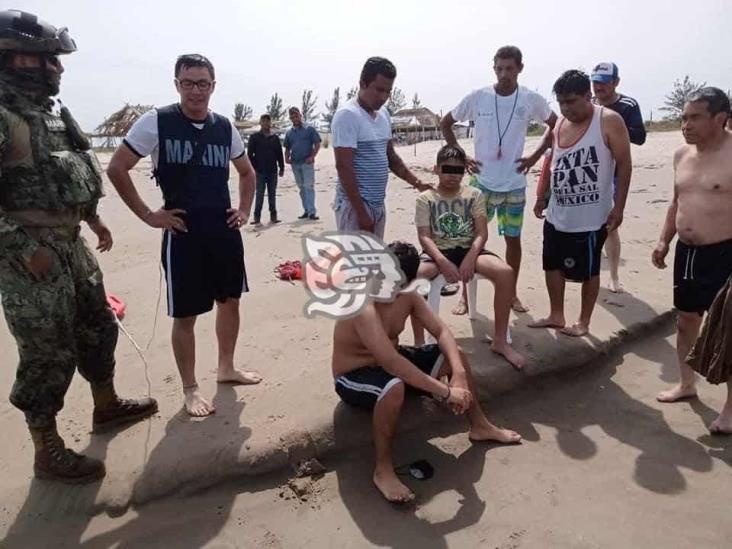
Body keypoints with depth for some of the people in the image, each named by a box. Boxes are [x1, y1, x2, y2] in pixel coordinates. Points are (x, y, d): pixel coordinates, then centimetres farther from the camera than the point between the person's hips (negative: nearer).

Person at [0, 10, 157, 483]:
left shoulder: (50, 111, 14)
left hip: (71, 242, 9)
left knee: (97, 326, 19)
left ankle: (106, 406, 39)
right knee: (48, 353, -1)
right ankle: (48, 452, 16)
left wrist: (94, 218, 19)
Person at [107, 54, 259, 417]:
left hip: (225, 229, 5)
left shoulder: (224, 127, 6)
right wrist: (148, 215, -8)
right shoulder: (155, 122, -7)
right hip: (183, 233, -5)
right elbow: (116, 169, -4)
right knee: (185, 315, 2)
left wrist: (244, 210, 10)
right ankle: (190, 389, 19)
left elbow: (247, 171, 21)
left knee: (230, 301, 14)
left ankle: (226, 368, 34)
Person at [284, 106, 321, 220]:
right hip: (295, 164, 5)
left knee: (309, 187, -11)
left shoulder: (309, 129, 0)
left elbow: (317, 144, -3)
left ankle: (312, 212, -14)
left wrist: (312, 157, -15)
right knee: (301, 188, 10)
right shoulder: (289, 132, 13)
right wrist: (287, 158, 1)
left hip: (307, 163, -5)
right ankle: (306, 211, 17)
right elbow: (287, 148, 19)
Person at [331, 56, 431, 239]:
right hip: (355, 205, -8)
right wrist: (361, 213, -20)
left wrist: (417, 182, 8)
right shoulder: (347, 115, -13)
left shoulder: (383, 115, 12)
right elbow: (343, 167, -18)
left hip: (378, 204, 8)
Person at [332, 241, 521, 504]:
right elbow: (391, 363, -42)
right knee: (394, 388, -40)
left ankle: (480, 426, 22)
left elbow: (441, 332, -6)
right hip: (353, 377, -8)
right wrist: (446, 392, -39)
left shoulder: (408, 296, -10)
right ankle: (383, 470, -17)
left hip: (387, 362, 8)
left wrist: (458, 372, -24)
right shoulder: (363, 307, -35)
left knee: (454, 354, 1)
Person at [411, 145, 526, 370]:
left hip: (469, 250, 2)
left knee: (506, 272, -26)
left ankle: (500, 340, -11)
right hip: (438, 251, -1)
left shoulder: (474, 195, 7)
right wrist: (443, 262, -24)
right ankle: (419, 343, -18)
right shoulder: (425, 199, 3)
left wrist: (470, 258, -20)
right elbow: (424, 237, -7)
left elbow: (482, 233, -1)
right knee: (414, 275, -34)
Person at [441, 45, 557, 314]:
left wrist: (535, 156, 2)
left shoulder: (531, 100, -2)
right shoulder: (477, 97, -5)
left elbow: (556, 126, 12)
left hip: (515, 184, 1)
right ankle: (465, 295, 15)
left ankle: (511, 293, 26)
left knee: (513, 239, 10)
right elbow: (445, 123, 6)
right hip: (481, 182, -1)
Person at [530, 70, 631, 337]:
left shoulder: (609, 121, -11)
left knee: (588, 270, 7)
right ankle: (556, 316, 30)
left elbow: (624, 165, -11)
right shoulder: (560, 124, 7)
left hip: (591, 216, -7)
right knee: (552, 264, 14)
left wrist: (618, 207, -15)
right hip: (557, 215, 7)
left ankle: (583, 322, 22)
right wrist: (541, 196, 17)